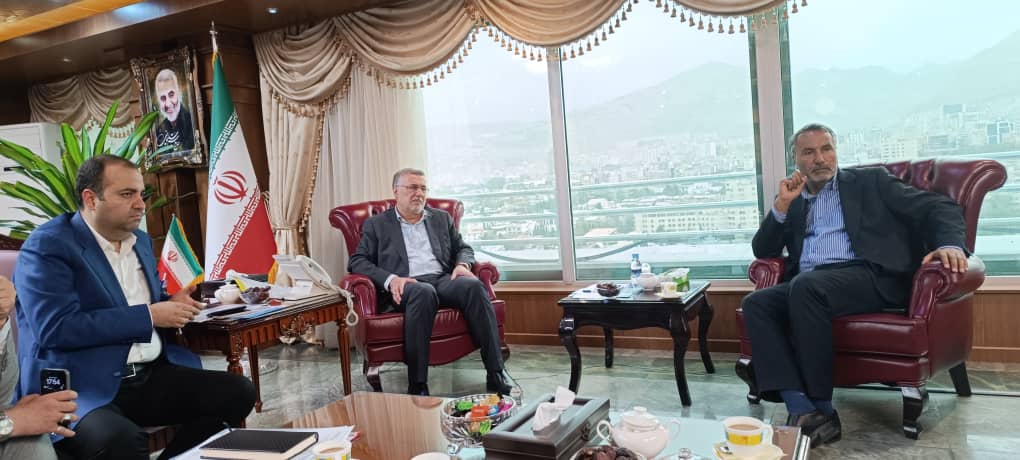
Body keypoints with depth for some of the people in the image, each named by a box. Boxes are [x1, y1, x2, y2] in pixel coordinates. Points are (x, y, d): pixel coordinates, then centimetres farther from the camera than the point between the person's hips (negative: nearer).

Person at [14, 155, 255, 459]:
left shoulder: (141, 241, 16)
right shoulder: (47, 246, -7)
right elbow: (56, 328, -19)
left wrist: (170, 304, 3)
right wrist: (149, 316, -16)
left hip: (151, 375, 7)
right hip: (80, 386, -7)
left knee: (238, 392, -11)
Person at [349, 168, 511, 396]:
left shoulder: (442, 218, 25)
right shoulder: (376, 224, 15)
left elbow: (463, 248, 25)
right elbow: (357, 261, 6)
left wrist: (462, 265, -1)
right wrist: (390, 279, -12)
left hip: (444, 279, 3)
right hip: (406, 286, -3)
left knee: (473, 285, -31)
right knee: (424, 292, -39)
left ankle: (495, 373, -30)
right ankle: (417, 385, -36)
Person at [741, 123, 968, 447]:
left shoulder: (870, 181, 16)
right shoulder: (794, 202, 25)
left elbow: (939, 207, 6)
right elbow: (763, 251, 18)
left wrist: (949, 244, -16)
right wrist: (782, 204, 6)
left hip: (868, 276, -4)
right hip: (806, 286, 4)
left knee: (806, 286, -35)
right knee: (756, 303, -24)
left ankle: (822, 411, -26)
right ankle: (801, 411, -33)